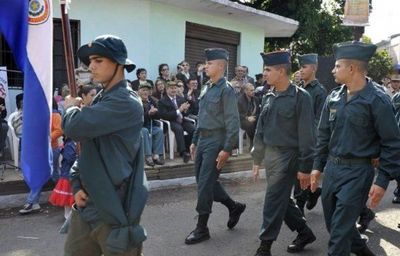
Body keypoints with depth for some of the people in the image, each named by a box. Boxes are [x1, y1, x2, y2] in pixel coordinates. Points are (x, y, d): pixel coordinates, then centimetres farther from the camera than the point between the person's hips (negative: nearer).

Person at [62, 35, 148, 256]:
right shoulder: (100, 100, 12)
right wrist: (77, 184, 2)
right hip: (86, 207, 8)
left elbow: (75, 127, -26)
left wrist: (71, 107, -3)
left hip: (114, 211, -8)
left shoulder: (125, 102, -17)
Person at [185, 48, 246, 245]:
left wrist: (226, 149, -20)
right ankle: (234, 206, 32)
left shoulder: (226, 90, -12)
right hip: (203, 140, 9)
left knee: (205, 183, -4)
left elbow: (233, 123, -16)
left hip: (215, 141, -9)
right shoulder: (207, 88, 13)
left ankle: (202, 228, 9)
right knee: (203, 180, 14)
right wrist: (194, 141, 17)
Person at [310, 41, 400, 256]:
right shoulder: (334, 97, 4)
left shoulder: (377, 100, -14)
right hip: (332, 167, 7)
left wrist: (382, 181, -14)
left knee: (340, 228, -3)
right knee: (332, 220, 18)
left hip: (357, 172, -6)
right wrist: (318, 166, 12)